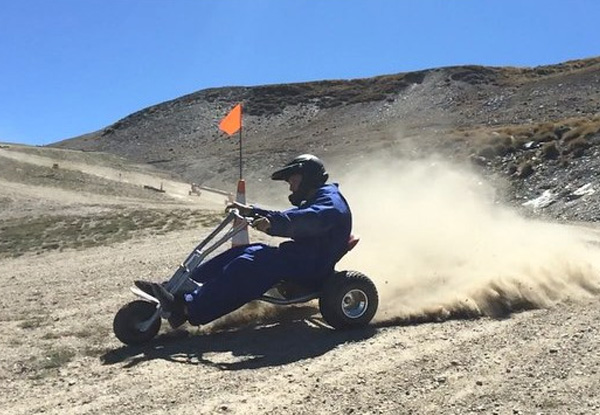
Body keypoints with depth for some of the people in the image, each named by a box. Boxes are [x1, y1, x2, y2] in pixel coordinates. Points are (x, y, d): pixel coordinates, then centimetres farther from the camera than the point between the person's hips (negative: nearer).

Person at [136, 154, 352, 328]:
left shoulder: (330, 201, -7)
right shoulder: (314, 203, 27)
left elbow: (311, 219, -28)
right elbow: (289, 219, 27)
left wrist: (273, 222, -44)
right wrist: (252, 211, 14)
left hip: (310, 266, -10)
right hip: (300, 259, 10)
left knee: (254, 262, -29)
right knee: (242, 252, -4)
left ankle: (188, 307, -38)